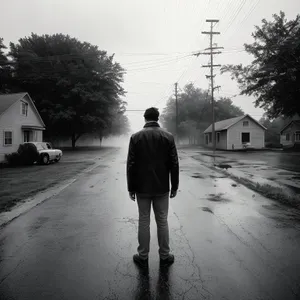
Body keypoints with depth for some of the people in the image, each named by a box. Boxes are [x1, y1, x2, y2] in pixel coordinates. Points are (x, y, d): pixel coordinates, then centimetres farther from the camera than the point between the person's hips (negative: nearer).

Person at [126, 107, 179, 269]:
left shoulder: (135, 137, -4)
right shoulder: (168, 137, -3)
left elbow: (131, 164, -5)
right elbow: (174, 164, -3)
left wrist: (131, 188, 2)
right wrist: (174, 186, 5)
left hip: (142, 188, 0)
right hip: (162, 188, 1)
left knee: (143, 222, 10)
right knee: (162, 222, 11)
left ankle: (143, 257, 21)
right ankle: (164, 256, 23)